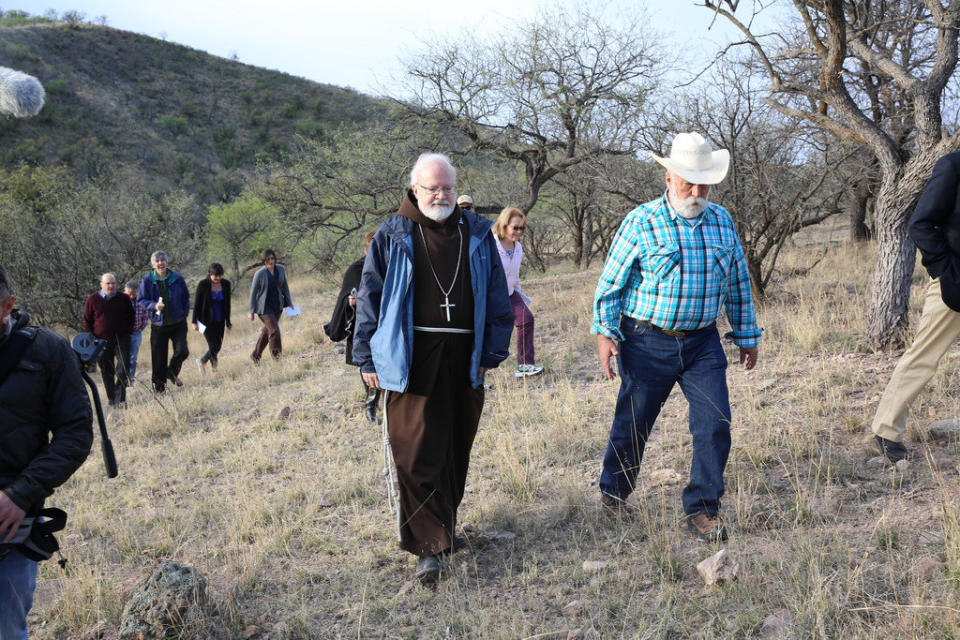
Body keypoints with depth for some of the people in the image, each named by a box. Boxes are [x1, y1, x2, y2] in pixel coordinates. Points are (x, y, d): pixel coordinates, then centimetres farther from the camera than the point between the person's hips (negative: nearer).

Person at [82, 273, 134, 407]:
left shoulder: (124, 299, 2)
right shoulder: (92, 299, 0)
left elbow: (131, 317, 15)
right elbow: (87, 320, 7)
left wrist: (128, 332, 6)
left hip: (121, 339, 0)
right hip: (101, 341, 0)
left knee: (122, 371, -11)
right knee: (106, 372, 8)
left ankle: (120, 400, -10)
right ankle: (110, 399, 22)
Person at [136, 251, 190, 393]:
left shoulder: (177, 279, 2)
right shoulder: (147, 280, -2)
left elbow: (186, 298, 12)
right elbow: (141, 300, 0)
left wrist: (184, 314, 5)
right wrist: (154, 305, -17)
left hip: (178, 323, 1)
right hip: (158, 324, -1)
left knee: (182, 351, -13)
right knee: (158, 358, 2)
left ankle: (172, 372, 18)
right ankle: (159, 386, 18)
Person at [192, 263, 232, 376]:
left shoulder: (226, 284, -1)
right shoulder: (203, 284, -12)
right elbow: (196, 304, -6)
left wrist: (228, 321, 11)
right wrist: (194, 321, -5)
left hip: (220, 321, 5)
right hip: (207, 320, -5)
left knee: (218, 345, 7)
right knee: (214, 346, -9)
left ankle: (202, 361, 32)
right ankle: (214, 368, 11)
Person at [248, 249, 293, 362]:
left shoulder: (281, 269, -3)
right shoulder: (259, 274, -16)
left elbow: (285, 287, 10)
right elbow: (253, 292, -8)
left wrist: (289, 303, 10)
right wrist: (252, 311, -7)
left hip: (277, 305, 5)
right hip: (264, 307, -5)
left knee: (267, 331, 15)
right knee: (274, 331, -15)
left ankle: (255, 356, 32)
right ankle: (276, 356, -2)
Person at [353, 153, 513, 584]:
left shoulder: (476, 234, 11)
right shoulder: (392, 237, 3)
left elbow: (496, 297, 14)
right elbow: (370, 297, 4)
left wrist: (493, 351, 9)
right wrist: (368, 358, 1)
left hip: (463, 361, 3)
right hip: (411, 359, -3)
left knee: (455, 450, 12)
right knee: (417, 455, -6)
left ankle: (444, 524, 31)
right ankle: (430, 546, 0)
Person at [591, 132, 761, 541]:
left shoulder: (722, 221, 6)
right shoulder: (641, 222, -7)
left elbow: (738, 284, 15)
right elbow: (611, 282, -4)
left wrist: (747, 336, 16)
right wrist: (604, 333, -11)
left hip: (702, 342, 4)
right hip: (648, 342, -3)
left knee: (715, 423, -4)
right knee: (633, 423, 8)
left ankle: (700, 509, 11)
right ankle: (613, 492, 32)